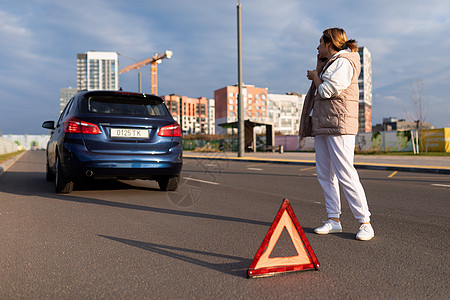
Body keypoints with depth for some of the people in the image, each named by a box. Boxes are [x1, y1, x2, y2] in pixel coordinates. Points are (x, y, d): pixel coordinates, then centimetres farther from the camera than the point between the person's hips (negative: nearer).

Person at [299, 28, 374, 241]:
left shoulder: (343, 62, -8)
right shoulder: (329, 63, 22)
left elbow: (326, 91, -17)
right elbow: (318, 92, 24)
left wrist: (314, 76, 2)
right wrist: (319, 63, 21)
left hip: (339, 126, -10)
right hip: (322, 126, 10)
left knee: (345, 173, -13)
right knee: (324, 174, 6)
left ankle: (365, 223, -6)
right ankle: (333, 220, 12)